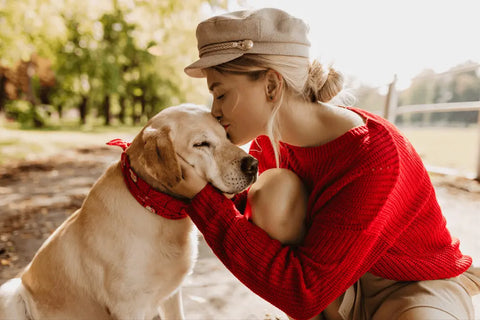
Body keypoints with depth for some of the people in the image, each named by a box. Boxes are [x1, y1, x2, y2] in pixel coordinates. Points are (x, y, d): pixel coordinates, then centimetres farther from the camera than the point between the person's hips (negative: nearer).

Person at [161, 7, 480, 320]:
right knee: (274, 190, -22)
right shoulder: (270, 141, -11)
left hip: (423, 288, -5)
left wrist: (202, 200, -33)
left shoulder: (372, 159, -32)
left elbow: (302, 293, -33)